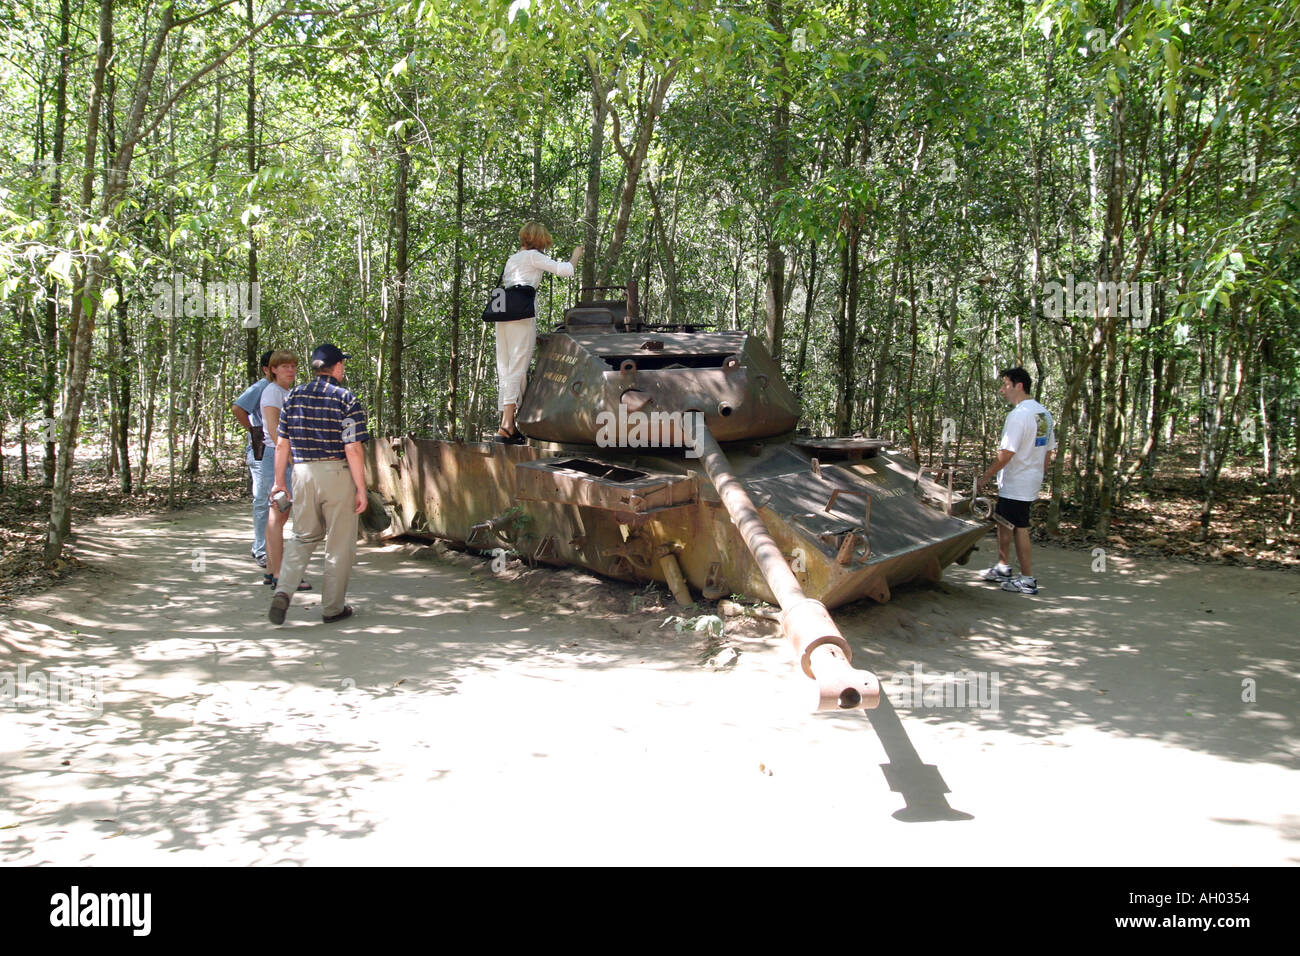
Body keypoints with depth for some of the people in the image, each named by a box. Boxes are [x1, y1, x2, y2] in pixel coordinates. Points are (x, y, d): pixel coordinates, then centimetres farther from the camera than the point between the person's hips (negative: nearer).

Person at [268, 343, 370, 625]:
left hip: (302, 474, 4)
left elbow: (282, 445, 8)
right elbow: (353, 450, -12)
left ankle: (283, 591, -1)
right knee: (339, 545, 8)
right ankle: (332, 608, 15)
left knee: (303, 537, 19)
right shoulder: (347, 400, -8)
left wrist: (279, 481, 16)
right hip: (337, 475, -4)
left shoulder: (294, 397, 6)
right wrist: (361, 489, -7)